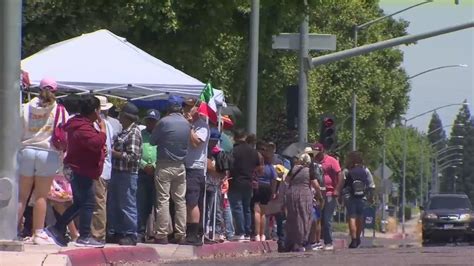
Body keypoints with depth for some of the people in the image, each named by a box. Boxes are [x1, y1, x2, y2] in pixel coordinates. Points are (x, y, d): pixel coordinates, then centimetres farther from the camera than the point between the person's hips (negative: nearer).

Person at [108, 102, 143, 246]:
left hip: (127, 174, -10)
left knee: (127, 205, -3)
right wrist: (111, 151, 5)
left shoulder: (134, 132, -13)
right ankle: (116, 232, 22)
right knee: (114, 205, 13)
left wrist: (113, 152, -15)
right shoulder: (124, 131, 15)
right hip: (117, 172, 10)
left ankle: (131, 235, 4)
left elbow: (132, 156, -19)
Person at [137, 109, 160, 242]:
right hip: (142, 173, 1)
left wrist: (154, 166, -10)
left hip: (158, 173, -1)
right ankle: (141, 232, 5)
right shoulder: (140, 135, 13)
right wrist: (144, 165, -9)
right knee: (142, 205, 1)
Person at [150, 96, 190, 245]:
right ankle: (181, 235, 9)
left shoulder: (164, 122, -12)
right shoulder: (187, 124, 2)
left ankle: (162, 235, -5)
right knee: (180, 200, 9)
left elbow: (152, 141, -1)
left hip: (164, 166, -4)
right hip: (180, 166, 4)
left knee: (163, 200, -3)